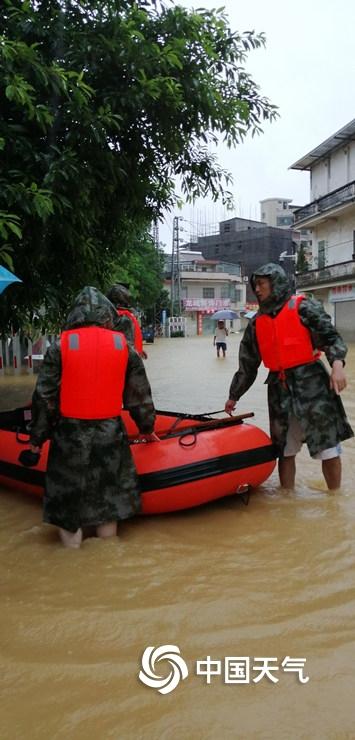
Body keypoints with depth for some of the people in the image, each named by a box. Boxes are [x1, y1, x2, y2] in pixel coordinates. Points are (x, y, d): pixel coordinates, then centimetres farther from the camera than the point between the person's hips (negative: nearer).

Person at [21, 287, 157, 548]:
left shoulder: (60, 347, -6)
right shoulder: (124, 346, 0)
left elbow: (45, 396, -5)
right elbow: (140, 394, 6)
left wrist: (37, 438, 4)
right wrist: (147, 428, 20)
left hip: (70, 433, -2)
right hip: (111, 433, 2)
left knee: (69, 487, 13)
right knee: (110, 487, 18)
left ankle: (72, 538, 23)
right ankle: (108, 533, 31)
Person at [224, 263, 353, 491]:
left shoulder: (303, 307, -1)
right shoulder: (257, 322, 13)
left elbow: (330, 336, -6)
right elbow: (247, 364, 19)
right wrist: (234, 396, 22)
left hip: (311, 382, -4)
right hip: (280, 388, 5)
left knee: (328, 448, -1)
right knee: (285, 449, 10)